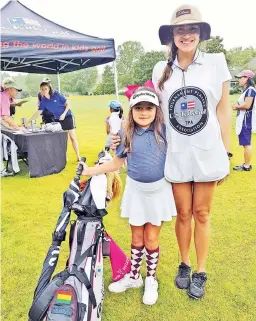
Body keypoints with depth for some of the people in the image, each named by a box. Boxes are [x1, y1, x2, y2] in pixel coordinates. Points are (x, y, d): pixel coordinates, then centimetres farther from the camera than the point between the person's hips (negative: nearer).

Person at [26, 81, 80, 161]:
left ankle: (78, 157, 5)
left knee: (73, 137, -2)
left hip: (67, 117, -4)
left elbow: (68, 104, -7)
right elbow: (38, 113, -1)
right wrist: (27, 122, -5)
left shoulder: (56, 95, -13)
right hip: (57, 120, 4)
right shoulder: (43, 101, -3)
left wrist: (64, 114, -18)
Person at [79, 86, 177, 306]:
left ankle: (151, 280, 31)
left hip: (159, 190, -1)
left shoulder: (164, 131, -7)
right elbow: (116, 164, 5)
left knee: (151, 238, 9)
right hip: (136, 190, 1)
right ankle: (133, 276, 36)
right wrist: (88, 171, 2)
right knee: (137, 238, 14)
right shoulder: (127, 135, -3)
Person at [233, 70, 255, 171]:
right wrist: (237, 106, 3)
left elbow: (247, 105, -23)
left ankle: (247, 166, -1)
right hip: (244, 121, 10)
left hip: (246, 121, -10)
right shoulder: (246, 90, 17)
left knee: (246, 143, -6)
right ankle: (246, 164, 22)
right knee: (245, 143, 14)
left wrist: (236, 106, -8)